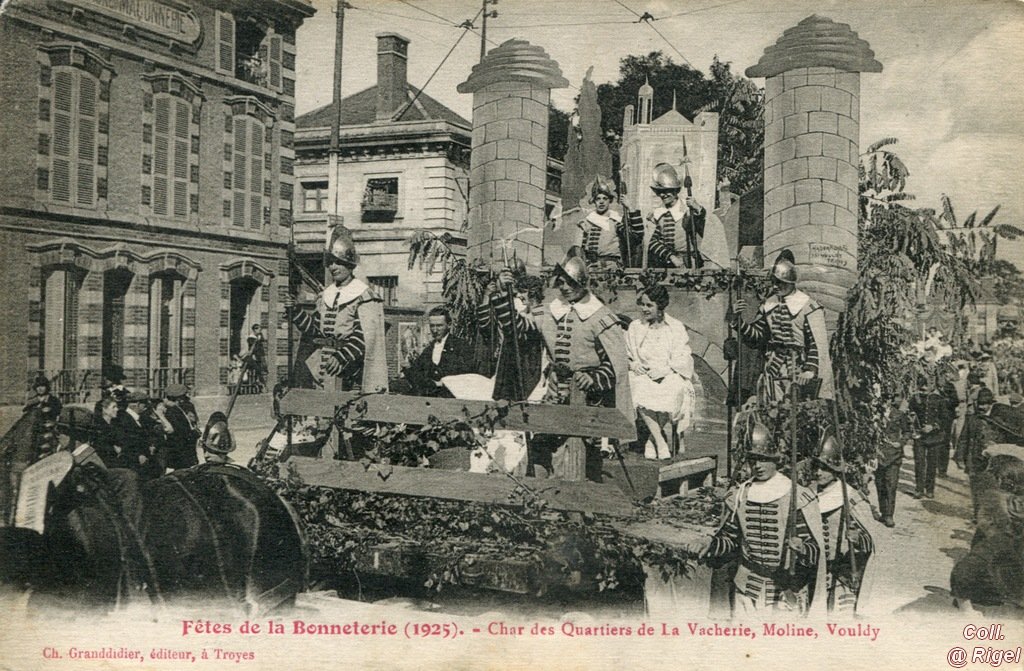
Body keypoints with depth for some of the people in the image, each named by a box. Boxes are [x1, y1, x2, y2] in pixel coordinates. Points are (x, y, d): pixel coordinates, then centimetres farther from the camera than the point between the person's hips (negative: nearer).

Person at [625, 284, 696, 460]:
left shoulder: (676, 328, 8)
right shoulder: (634, 327, 16)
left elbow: (684, 360, -1)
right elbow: (626, 356, 16)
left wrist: (665, 369, -17)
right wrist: (634, 364, -6)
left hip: (670, 377, -1)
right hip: (642, 376, 2)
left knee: (672, 392, -36)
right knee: (640, 392, -34)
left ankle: (653, 442, -24)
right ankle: (661, 443, -32)